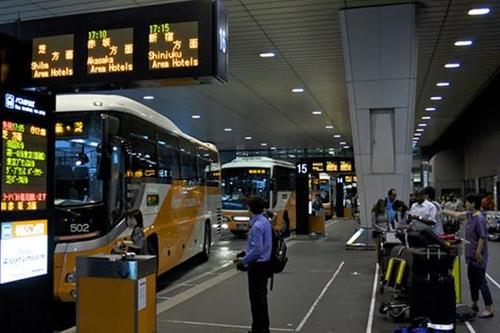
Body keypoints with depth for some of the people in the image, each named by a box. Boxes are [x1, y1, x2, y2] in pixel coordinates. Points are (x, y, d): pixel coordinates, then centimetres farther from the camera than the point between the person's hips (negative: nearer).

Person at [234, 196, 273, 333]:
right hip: (264, 263, 10)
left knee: (257, 298, 1)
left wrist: (243, 261, -12)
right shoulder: (265, 221, 7)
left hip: (258, 266, -10)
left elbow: (257, 250, -24)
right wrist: (244, 254, 14)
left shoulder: (257, 226, -22)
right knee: (261, 297, 18)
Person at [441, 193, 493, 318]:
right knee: (472, 280, 17)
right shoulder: (470, 215, 5)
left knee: (481, 281, -3)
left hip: (478, 257, -9)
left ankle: (488, 309, 5)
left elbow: (482, 237, -22)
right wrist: (442, 211, 23)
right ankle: (474, 304, 30)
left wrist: (478, 253, -20)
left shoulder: (479, 219, -21)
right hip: (471, 255, 9)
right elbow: (457, 215, 22)